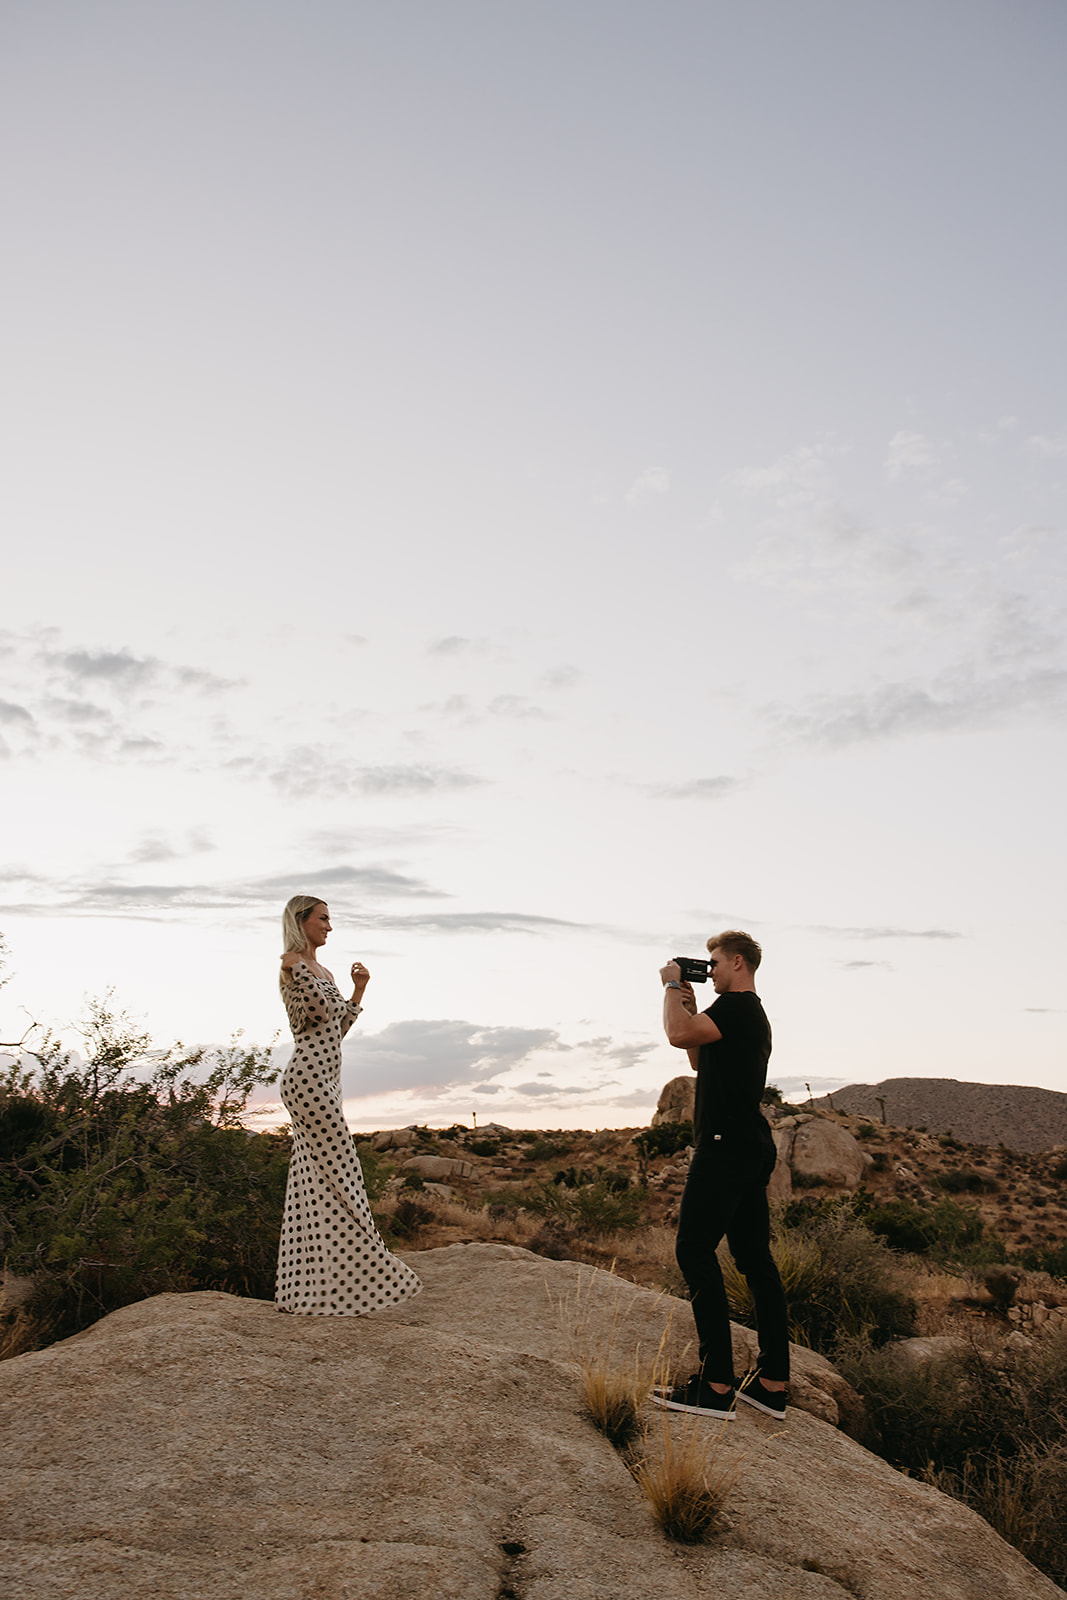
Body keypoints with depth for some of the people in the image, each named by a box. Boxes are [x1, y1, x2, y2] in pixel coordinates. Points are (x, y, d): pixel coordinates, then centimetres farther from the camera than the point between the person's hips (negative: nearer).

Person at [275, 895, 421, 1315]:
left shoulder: (322, 972, 20)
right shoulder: (294, 968, -8)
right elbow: (320, 1012, -20)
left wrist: (359, 989, 18)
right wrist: (298, 968, -18)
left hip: (322, 1081, 10)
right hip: (309, 1078, -10)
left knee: (313, 1180, 10)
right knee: (338, 1174, -7)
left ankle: (301, 1289, 15)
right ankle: (362, 1275, -1)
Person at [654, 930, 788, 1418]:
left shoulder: (736, 1006, -12)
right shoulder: (753, 1013, 21)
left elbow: (679, 1034, -26)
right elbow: (701, 1060, 29)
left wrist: (672, 985, -10)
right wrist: (689, 1005, 21)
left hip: (727, 1147, -11)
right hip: (752, 1150, 11)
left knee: (694, 1249, -9)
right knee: (755, 1256, 10)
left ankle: (716, 1384, -10)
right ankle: (773, 1382, 14)